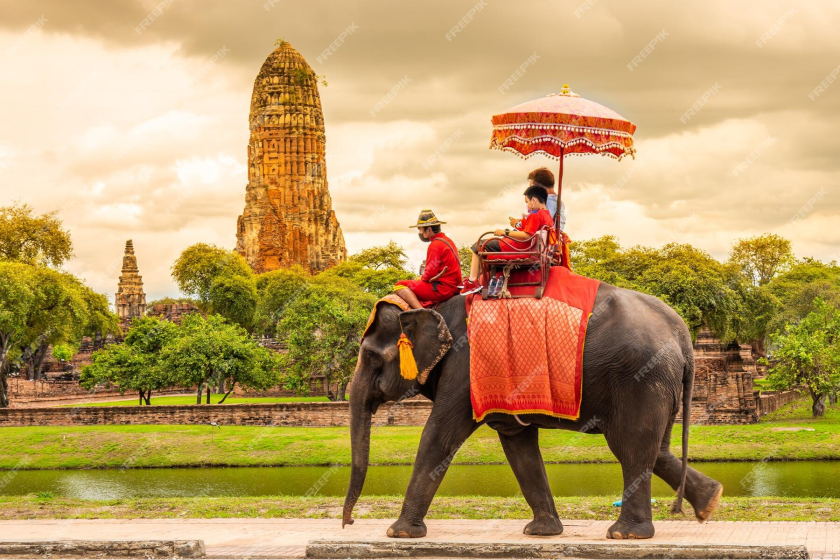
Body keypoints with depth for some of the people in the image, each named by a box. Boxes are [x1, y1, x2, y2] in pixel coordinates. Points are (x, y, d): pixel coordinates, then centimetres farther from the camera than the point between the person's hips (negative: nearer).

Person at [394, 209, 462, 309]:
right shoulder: (447, 240, 17)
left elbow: (431, 272, -19)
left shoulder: (435, 245, -15)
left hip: (441, 289, -11)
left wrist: (422, 279, 0)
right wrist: (421, 278, 16)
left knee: (400, 286, -15)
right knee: (418, 280, 36)